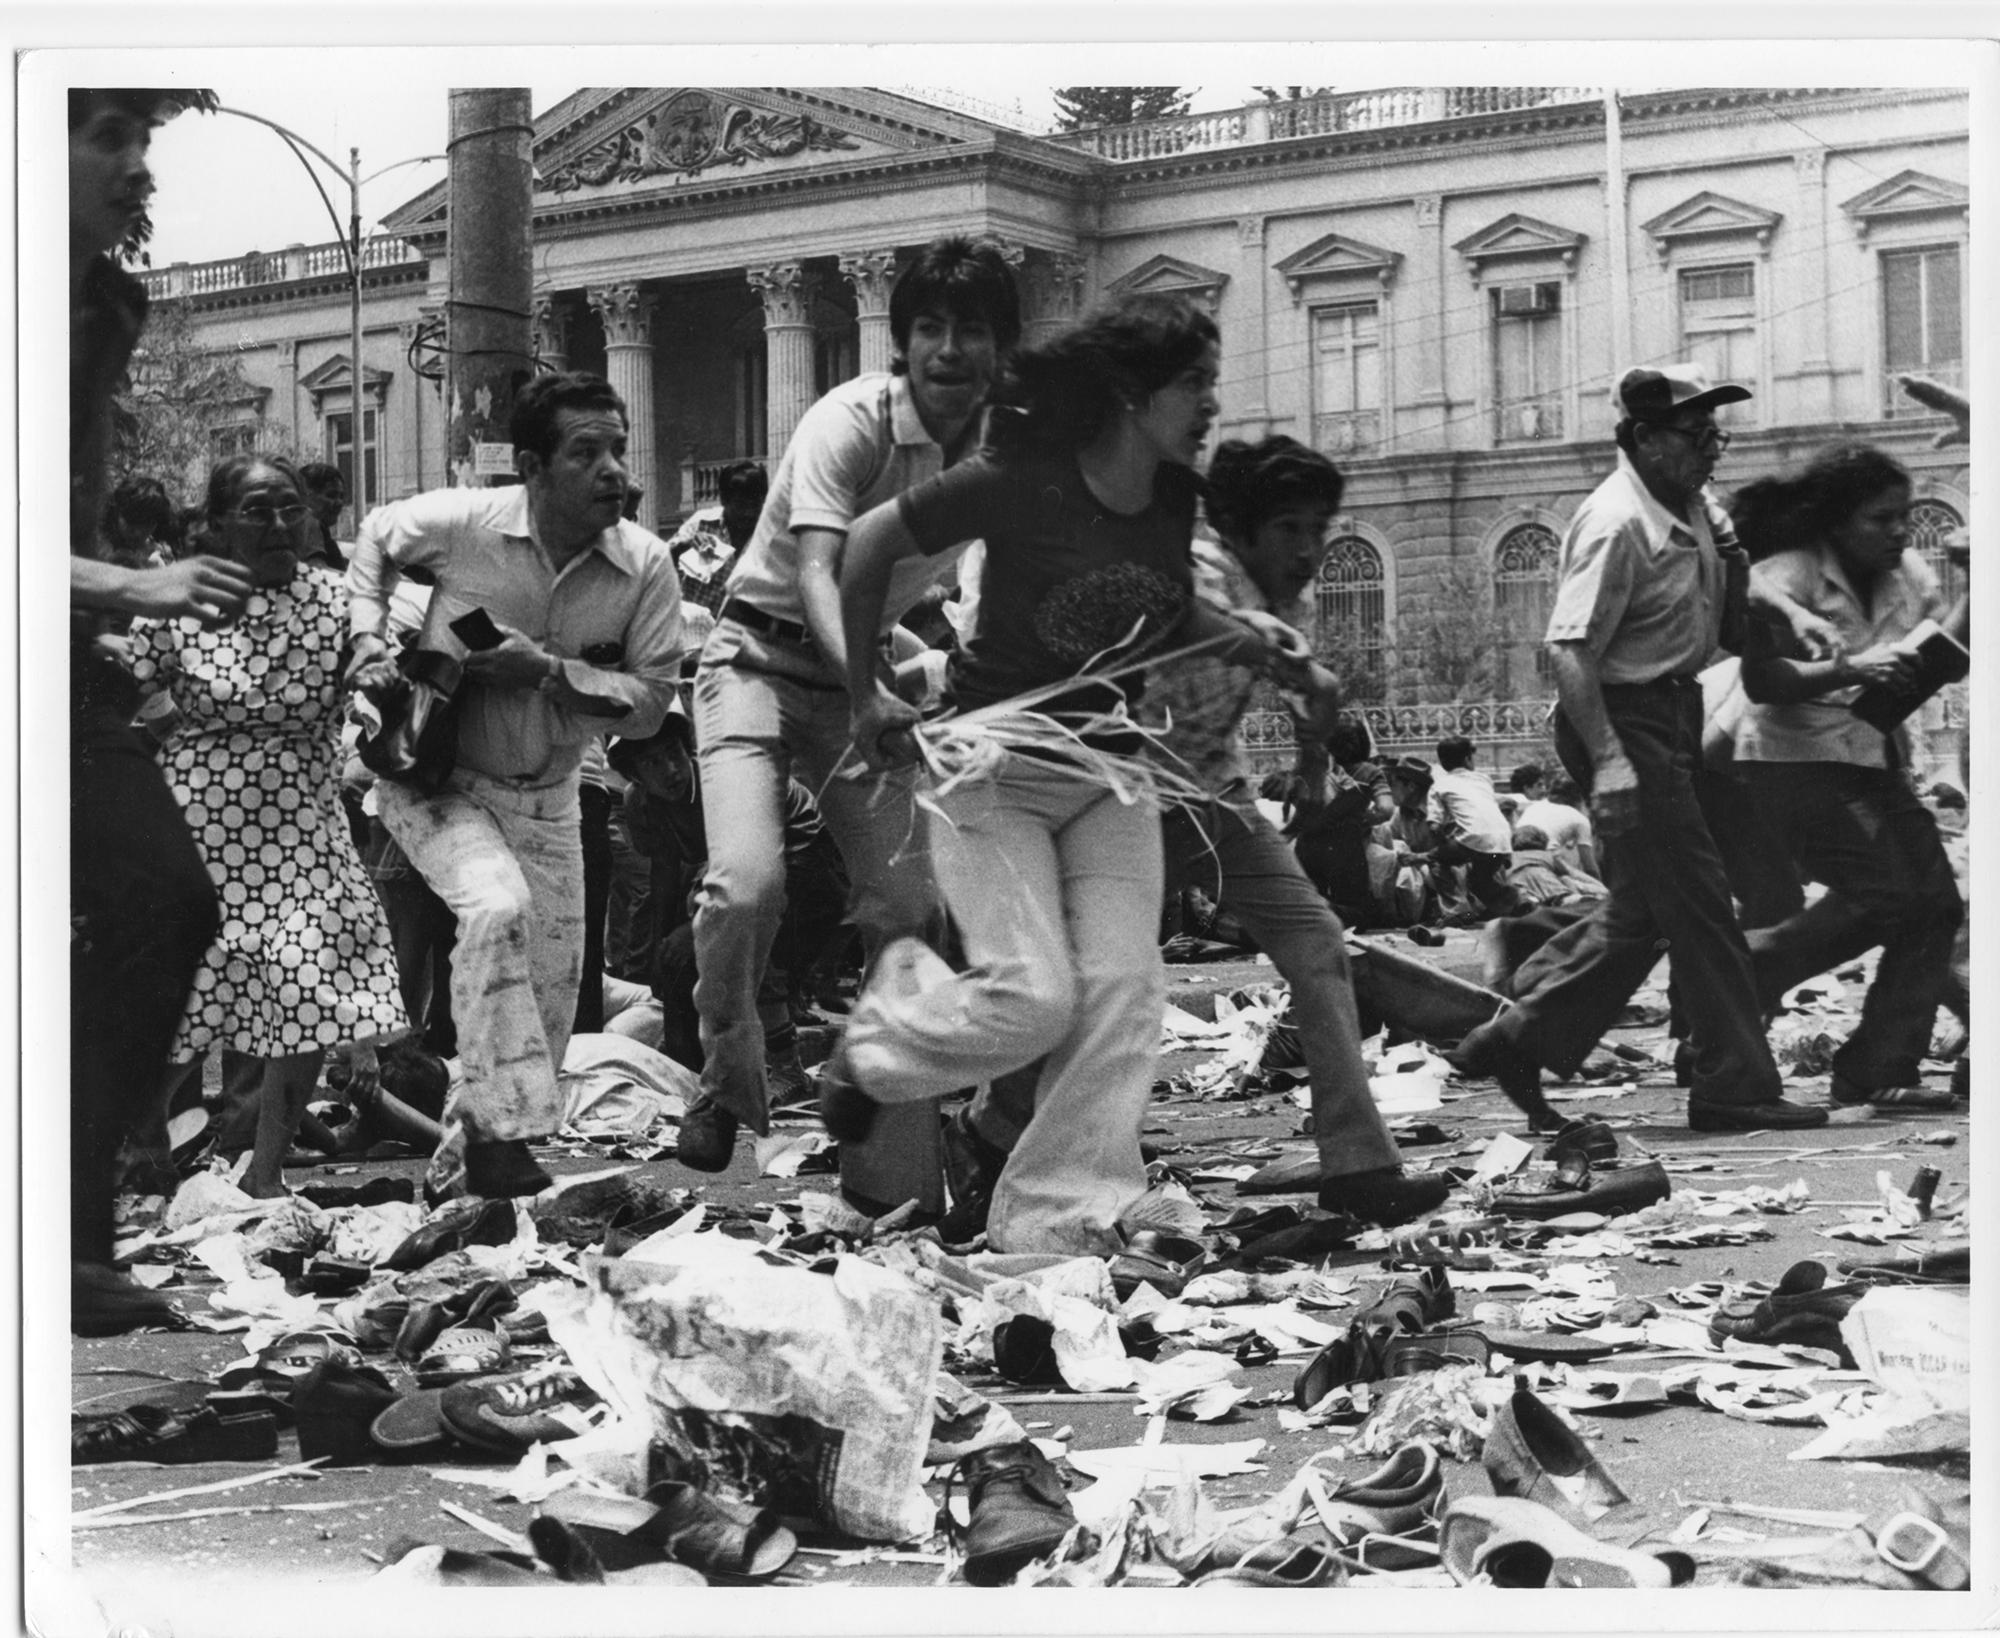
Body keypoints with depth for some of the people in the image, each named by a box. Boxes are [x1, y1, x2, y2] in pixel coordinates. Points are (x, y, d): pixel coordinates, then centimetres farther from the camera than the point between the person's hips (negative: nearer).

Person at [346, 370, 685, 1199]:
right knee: (498, 906, -30)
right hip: (435, 777, -4)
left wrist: (548, 669, -27)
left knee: (552, 983, 7)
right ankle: (500, 1131, -22)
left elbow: (650, 701, -15)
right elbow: (375, 539, 2)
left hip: (546, 796, 4)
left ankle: (462, 1159, 27)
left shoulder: (646, 564, -16)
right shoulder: (465, 522, -21)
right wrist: (370, 645, -8)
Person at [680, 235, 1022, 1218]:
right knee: (748, 881, -26)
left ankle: (894, 1179, 5)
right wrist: (870, 679, -48)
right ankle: (727, 1084, 2)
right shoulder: (851, 422, -20)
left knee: (911, 908, -5)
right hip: (762, 660, -5)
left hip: (871, 676, 5)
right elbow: (816, 574, -31)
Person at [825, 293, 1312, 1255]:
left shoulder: (1174, 499, 0)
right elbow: (870, 545, -8)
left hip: (1108, 775, 6)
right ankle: (875, 1041, 16)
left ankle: (1059, 1221, -3)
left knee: (1121, 988, -8)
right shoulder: (1020, 481, -18)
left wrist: (1250, 641, -1)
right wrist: (866, 695, -5)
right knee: (1033, 995, -15)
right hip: (993, 766, -6)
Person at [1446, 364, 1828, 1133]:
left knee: (1643, 907, 14)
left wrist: (1785, 610, 7)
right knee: (1696, 903, -6)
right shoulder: (1617, 524, -20)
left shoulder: (1695, 504, 9)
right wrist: (1607, 758, -31)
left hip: (1675, 716, 10)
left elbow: (1731, 576, 29)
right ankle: (1735, 1086, 2)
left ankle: (1517, 1040, 21)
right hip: (1625, 721, -10)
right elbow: (1569, 650, -26)